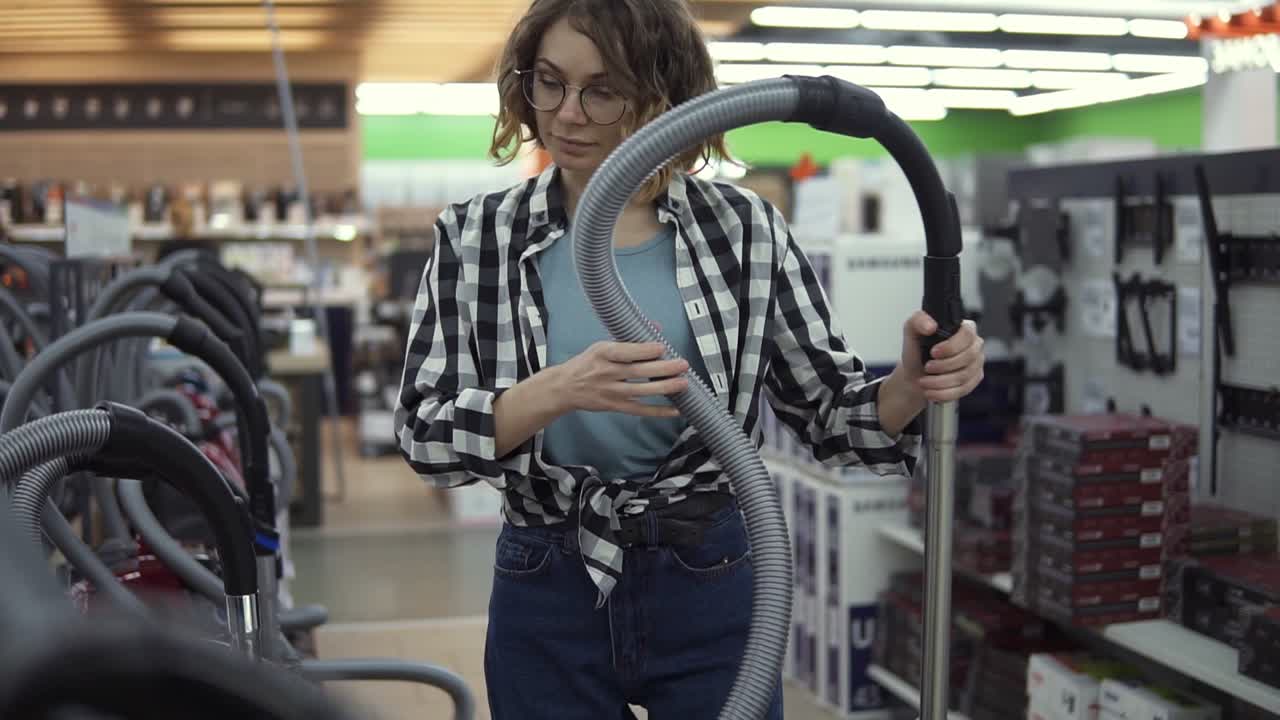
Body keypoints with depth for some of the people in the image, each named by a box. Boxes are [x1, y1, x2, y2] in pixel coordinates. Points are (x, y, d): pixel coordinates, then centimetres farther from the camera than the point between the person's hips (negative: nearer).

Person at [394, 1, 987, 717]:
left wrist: (911, 382, -21)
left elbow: (829, 409, 1)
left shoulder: (745, 228, -5)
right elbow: (424, 434, -9)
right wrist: (555, 392, -27)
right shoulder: (474, 238, -4)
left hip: (712, 587, -1)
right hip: (548, 602, 1)